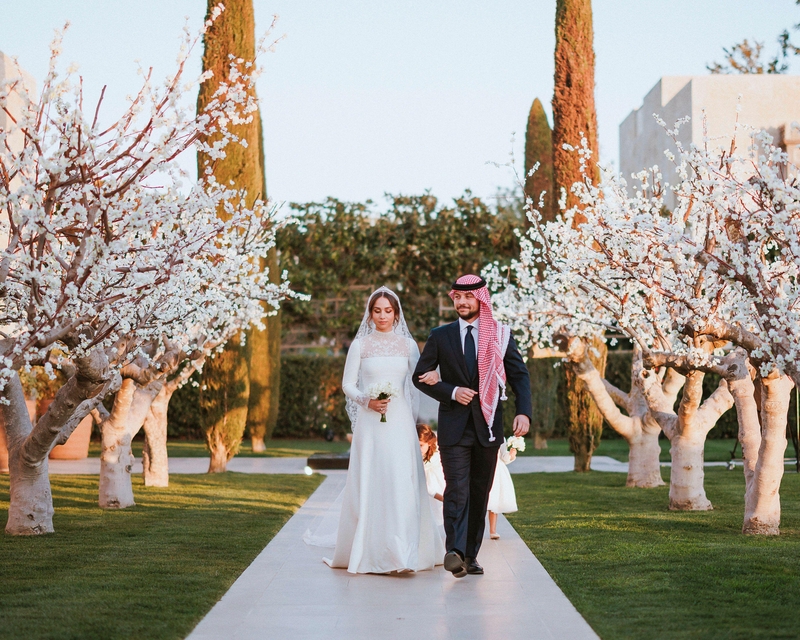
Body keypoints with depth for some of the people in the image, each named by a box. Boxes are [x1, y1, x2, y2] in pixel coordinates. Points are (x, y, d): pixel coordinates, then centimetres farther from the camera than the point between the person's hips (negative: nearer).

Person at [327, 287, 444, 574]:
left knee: (402, 482, -6)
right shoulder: (360, 345, 5)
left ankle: (402, 551, -2)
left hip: (400, 422, 1)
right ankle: (368, 550, 7)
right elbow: (347, 384, 5)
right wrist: (367, 401, -13)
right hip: (370, 423, -1)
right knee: (369, 482, -3)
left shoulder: (408, 345, 9)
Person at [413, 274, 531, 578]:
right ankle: (455, 551, -24)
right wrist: (451, 392, -9)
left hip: (487, 425, 2)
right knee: (457, 489, -14)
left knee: (480, 493, 7)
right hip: (454, 425, -1)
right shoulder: (440, 336, 6)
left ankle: (471, 554, 16)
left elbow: (519, 376, 5)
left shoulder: (501, 335, 6)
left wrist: (523, 412, -10)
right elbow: (420, 376, 7)